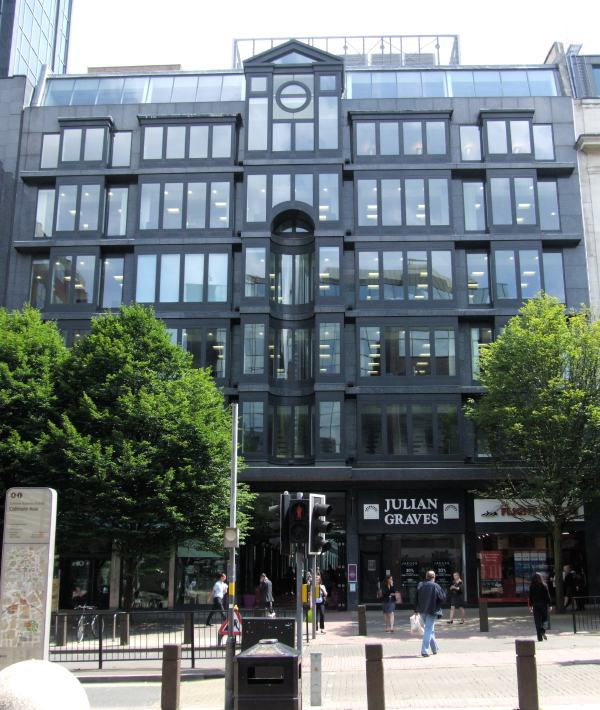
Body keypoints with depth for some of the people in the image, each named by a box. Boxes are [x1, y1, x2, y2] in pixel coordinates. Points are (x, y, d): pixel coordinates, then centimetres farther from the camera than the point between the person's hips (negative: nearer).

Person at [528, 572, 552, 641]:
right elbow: (547, 596, -5)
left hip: (535, 605, 1)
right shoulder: (544, 586, -6)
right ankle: (543, 631, -12)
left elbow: (530, 597, 1)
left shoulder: (531, 587, -2)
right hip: (543, 604, -1)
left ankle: (540, 637, 3)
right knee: (545, 619, 14)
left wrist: (530, 606, 9)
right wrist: (549, 605, 0)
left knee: (537, 621, 5)